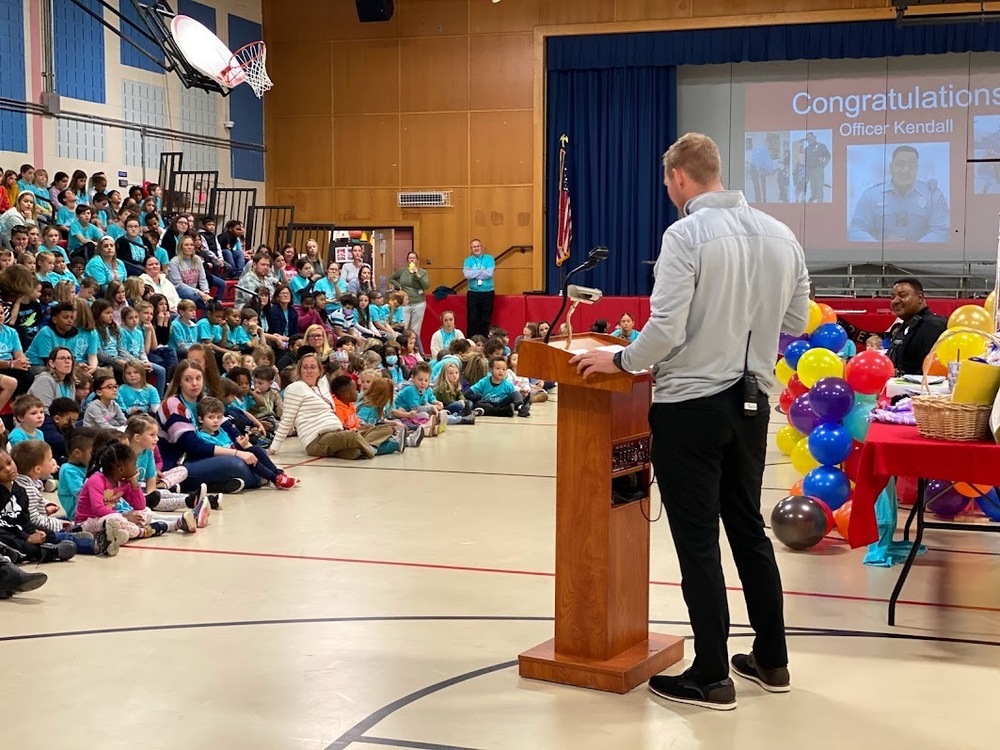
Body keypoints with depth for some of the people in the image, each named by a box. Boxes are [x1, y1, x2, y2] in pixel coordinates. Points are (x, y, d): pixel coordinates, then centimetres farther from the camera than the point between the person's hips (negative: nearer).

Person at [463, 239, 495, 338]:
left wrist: (474, 274, -8)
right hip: (473, 293, 0)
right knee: (472, 319, -2)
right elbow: (467, 274, -12)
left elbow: (489, 273, -13)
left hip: (487, 293, 0)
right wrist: (482, 271, -11)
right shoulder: (468, 261, 6)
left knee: (486, 320, 4)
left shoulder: (489, 259, 3)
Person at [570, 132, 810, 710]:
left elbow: (665, 331, -21)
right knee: (749, 529, 18)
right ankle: (772, 661, 27)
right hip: (752, 402, 7)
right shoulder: (781, 235, 5)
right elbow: (796, 324, 11)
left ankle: (712, 678, 9)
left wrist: (618, 360, -5)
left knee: (698, 542, 2)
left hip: (691, 406, -7)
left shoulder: (687, 235, -16)